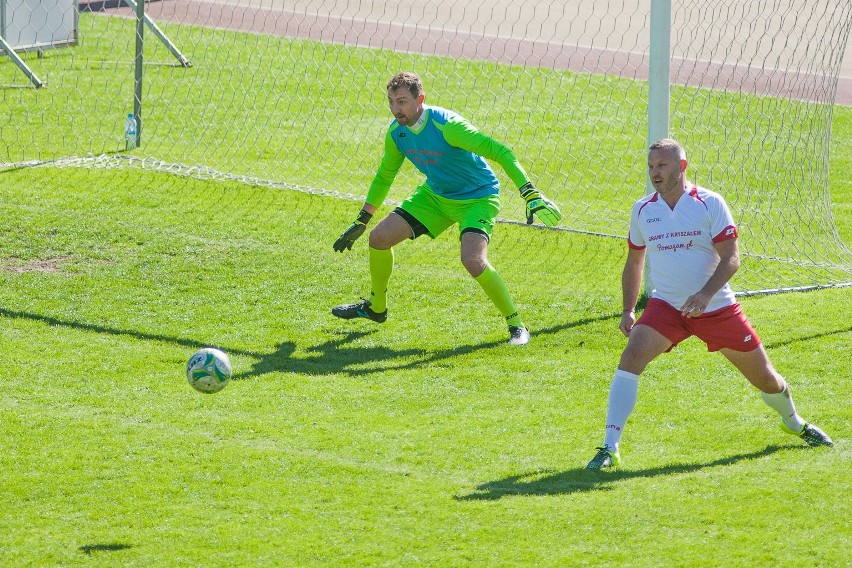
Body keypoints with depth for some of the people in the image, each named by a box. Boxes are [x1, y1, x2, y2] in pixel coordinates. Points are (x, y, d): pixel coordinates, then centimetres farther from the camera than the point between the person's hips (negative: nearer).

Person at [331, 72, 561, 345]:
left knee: (473, 261, -30)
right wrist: (361, 222, 15)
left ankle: (516, 324, -12)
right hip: (435, 195, 7)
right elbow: (384, 177, 12)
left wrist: (531, 195, -39)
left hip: (477, 197, -7)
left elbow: (500, 152, -31)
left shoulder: (446, 125, -30)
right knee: (379, 237, 0)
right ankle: (376, 307, 25)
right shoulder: (396, 133, -7)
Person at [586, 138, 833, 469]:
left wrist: (705, 295, -29)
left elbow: (731, 259, -14)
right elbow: (634, 261, 16)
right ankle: (610, 448, -26)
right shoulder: (642, 210, 2)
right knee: (632, 357, -26)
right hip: (665, 306, 1)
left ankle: (794, 423, 41)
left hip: (717, 308, -1)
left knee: (765, 379, 7)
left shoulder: (710, 204, -9)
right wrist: (628, 310, 8)